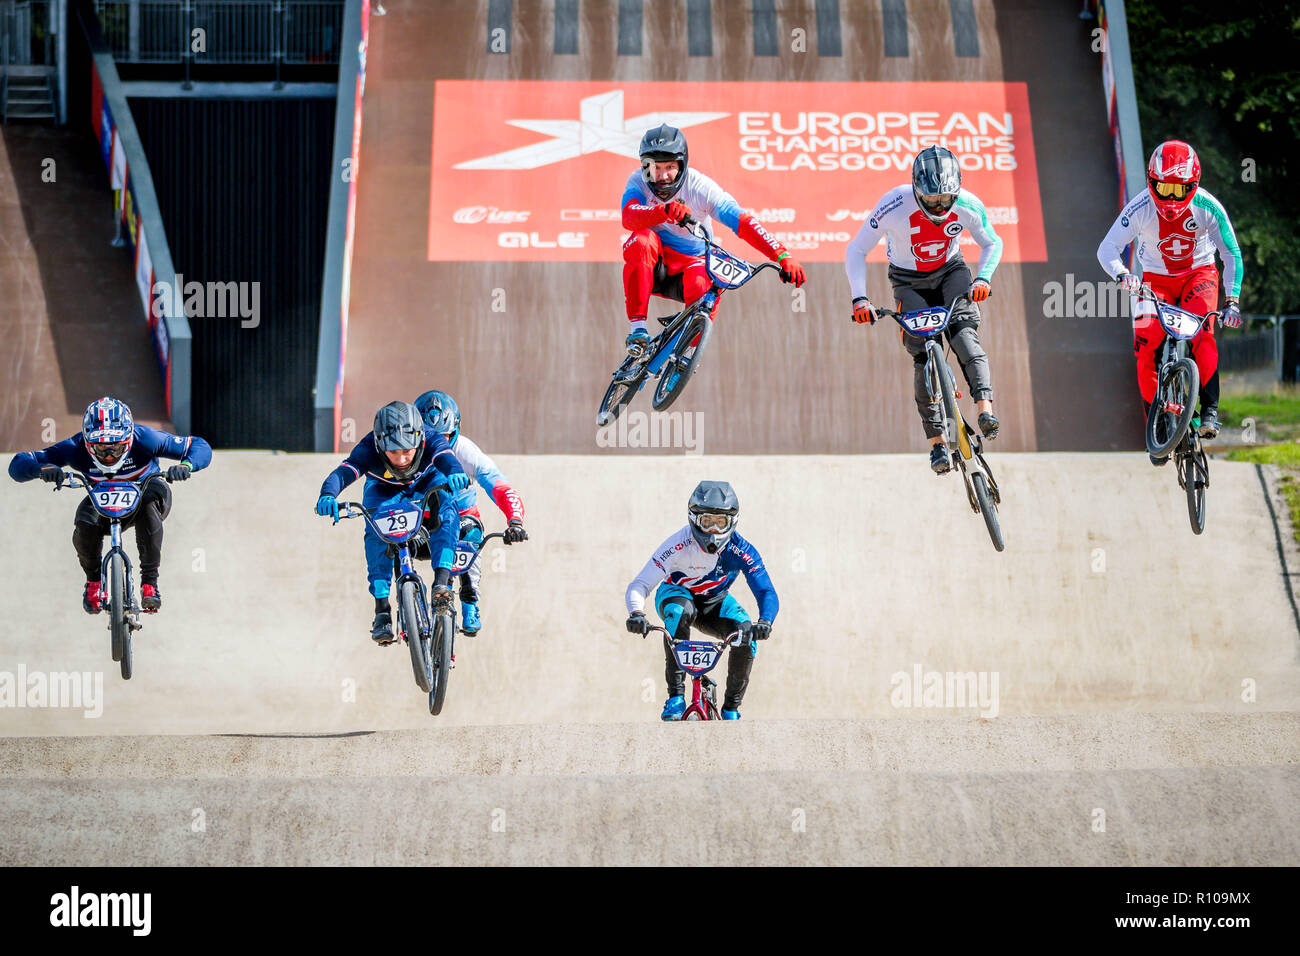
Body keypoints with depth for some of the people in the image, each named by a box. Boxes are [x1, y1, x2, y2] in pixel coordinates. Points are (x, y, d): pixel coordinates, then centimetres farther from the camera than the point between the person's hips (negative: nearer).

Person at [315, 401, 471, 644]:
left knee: (446, 509, -33)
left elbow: (446, 458, -54)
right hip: (384, 489, 0)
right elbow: (343, 472, -49)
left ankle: (441, 584, -34)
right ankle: (382, 610, -23)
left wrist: (455, 473, -79)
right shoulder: (369, 449, -36)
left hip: (426, 483, 0)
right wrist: (327, 495, -71)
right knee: (375, 532, -29)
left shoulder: (431, 440, -36)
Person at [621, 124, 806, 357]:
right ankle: (638, 329, -29)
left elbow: (742, 222, -25)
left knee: (705, 288, -35)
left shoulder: (699, 187, -15)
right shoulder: (639, 183, -11)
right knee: (642, 241, -32)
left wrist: (783, 257, -37)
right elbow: (629, 218, -33)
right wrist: (665, 211, -54)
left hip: (691, 264, -1)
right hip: (653, 267, 1)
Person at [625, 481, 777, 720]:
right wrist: (637, 613, -56)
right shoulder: (679, 545, -31)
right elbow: (639, 585, -34)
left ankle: (731, 708, -7)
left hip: (715, 602, 2)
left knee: (748, 636, -27)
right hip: (676, 593, -2)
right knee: (679, 612, -39)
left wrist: (765, 622, -53)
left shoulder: (740, 550, -27)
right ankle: (675, 696, -33)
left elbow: (767, 594, -31)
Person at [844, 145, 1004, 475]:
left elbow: (992, 243, -4)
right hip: (909, 281, -1)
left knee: (963, 329, -27)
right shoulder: (894, 206, -29)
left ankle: (985, 408, -37)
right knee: (923, 354, -13)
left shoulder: (967, 205, -22)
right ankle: (937, 441, -9)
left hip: (950, 270, 1)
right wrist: (859, 298, -30)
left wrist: (983, 277, -23)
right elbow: (856, 251, -18)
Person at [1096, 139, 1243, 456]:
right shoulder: (1140, 208, -22)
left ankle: (1210, 410, -26)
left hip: (1198, 273, -1)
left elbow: (1231, 253, -15)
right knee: (1145, 344, -17)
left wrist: (1232, 300, -25)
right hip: (1156, 278, 1)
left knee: (1201, 333, -28)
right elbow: (1107, 248, -21)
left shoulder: (1207, 207, -22)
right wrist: (1121, 274, -42)